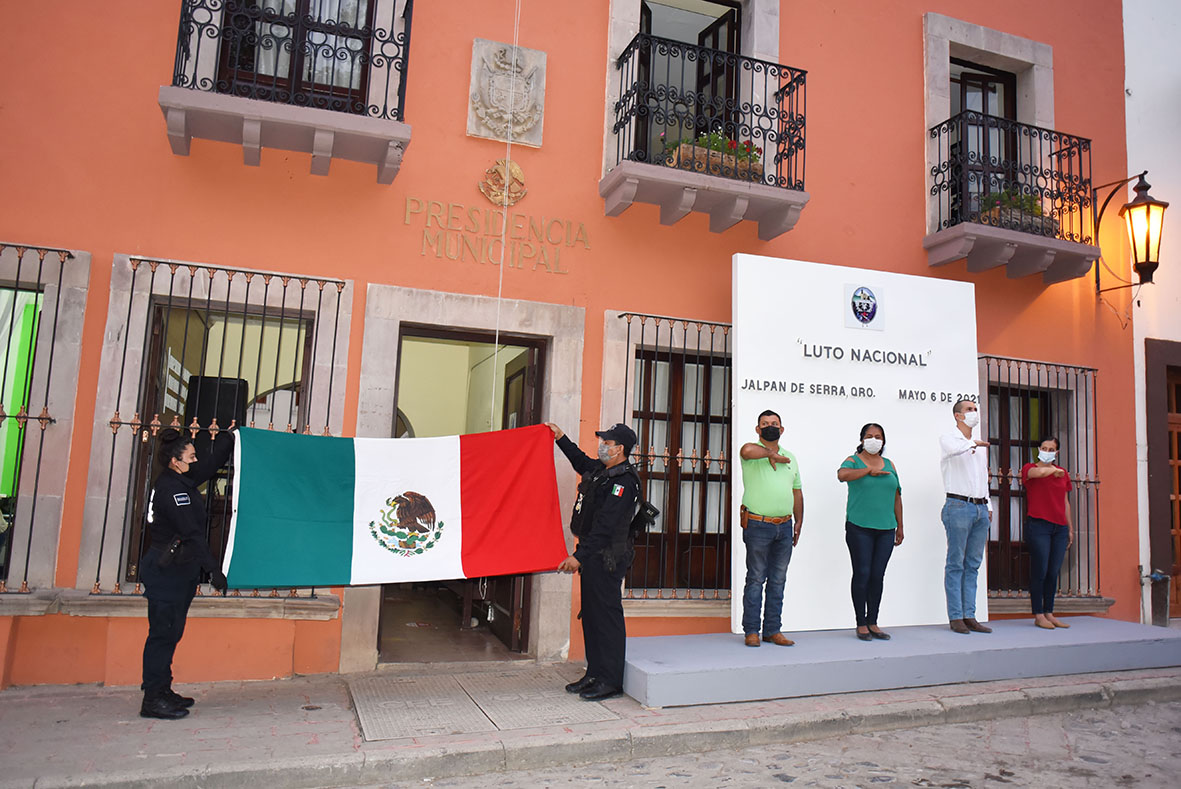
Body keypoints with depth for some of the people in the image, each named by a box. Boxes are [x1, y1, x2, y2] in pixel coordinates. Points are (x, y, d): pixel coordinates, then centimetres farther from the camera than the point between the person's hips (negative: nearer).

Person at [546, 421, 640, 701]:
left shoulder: (623, 481, -18)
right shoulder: (600, 470, 11)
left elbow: (604, 526, -22)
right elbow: (580, 461, 36)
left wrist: (579, 556, -23)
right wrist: (561, 437, 34)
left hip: (606, 559, -10)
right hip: (591, 555, 10)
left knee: (607, 616, -3)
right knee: (591, 615, 14)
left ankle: (611, 681, 6)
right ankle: (595, 673, 24)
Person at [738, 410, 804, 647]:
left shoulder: (790, 458, 18)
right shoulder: (753, 450, -1)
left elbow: (797, 492, 21)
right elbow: (747, 451, -29)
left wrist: (798, 522, 15)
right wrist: (772, 454, -15)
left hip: (784, 526, 6)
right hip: (757, 525, -5)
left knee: (778, 581, 8)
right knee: (756, 579, -2)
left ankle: (772, 630, 15)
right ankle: (751, 631, 5)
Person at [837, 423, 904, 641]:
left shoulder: (889, 464, 16)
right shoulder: (853, 461, 1)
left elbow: (897, 496, 18)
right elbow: (842, 474, -23)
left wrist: (900, 526, 16)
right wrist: (869, 470, -16)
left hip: (885, 529, 4)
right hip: (859, 527, -4)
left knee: (878, 576, 6)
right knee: (862, 574, -4)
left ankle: (873, 623, 15)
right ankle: (861, 625, 5)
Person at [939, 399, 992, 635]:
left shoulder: (981, 445, 20)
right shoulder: (947, 439, 0)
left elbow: (984, 478, 23)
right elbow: (953, 449, -26)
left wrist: (988, 507, 17)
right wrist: (973, 443, -11)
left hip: (981, 508, 6)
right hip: (959, 506, -6)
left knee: (973, 564, 7)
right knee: (956, 564, -4)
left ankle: (969, 616, 11)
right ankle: (956, 617, -1)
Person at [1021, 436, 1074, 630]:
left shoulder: (1063, 473, 17)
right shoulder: (1029, 468, 2)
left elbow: (1065, 502, 21)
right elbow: (1040, 472, -24)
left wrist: (1070, 527, 20)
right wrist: (1054, 470, -4)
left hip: (1059, 527, 5)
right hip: (1038, 526, -5)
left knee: (1053, 572, 7)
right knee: (1040, 572, -5)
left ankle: (1049, 613, 15)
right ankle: (1038, 615, 1)